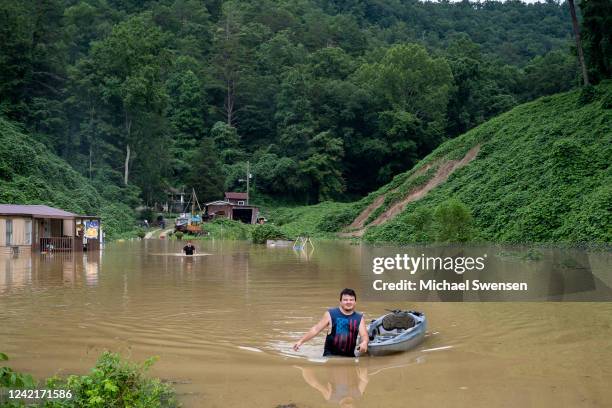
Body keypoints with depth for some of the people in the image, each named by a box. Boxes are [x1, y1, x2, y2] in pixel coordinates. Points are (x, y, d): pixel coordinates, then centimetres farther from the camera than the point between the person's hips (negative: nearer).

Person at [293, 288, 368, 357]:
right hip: (330, 354, -3)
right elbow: (316, 329, -3)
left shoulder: (359, 318, 2)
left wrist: (364, 343, -31)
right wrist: (301, 341, -10)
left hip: (349, 356, 3)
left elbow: (364, 335, -6)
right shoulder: (331, 314, -5)